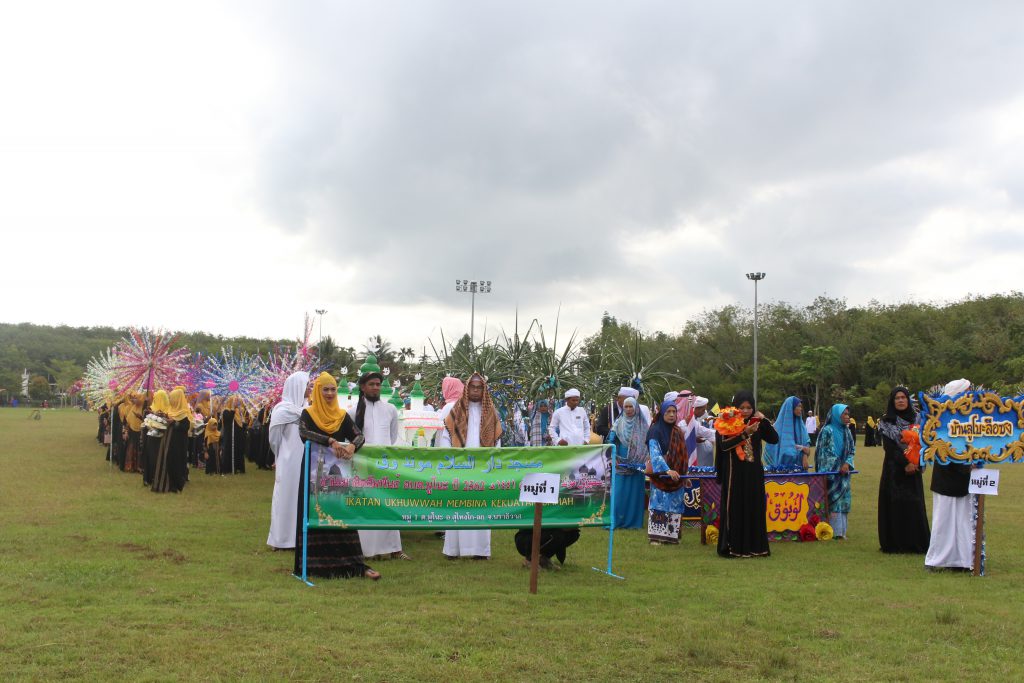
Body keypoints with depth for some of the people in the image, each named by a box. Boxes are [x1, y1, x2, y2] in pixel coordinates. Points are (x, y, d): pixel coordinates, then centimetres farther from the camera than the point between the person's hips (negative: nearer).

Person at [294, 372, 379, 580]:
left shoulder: (343, 416, 7)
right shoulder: (308, 413, 0)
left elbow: (359, 436, -4)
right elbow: (304, 433, -19)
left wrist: (352, 446, -27)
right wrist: (330, 441, -32)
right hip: (313, 472, -2)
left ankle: (356, 564, -4)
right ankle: (313, 563, 10)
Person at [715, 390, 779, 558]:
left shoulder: (756, 424, 8)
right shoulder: (726, 423, -5)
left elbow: (774, 439, 0)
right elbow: (724, 445, -20)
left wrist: (764, 421, -10)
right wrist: (745, 433, -25)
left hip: (754, 474, 4)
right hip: (734, 474, -4)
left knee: (755, 509, 6)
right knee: (734, 509, -2)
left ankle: (755, 546, 13)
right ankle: (732, 547, 4)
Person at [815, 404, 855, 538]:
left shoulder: (846, 432, 11)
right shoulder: (827, 431, -7)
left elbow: (852, 450, 12)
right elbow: (821, 452, -9)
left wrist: (847, 464, -7)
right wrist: (824, 472, -14)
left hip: (843, 471, 6)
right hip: (830, 471, -6)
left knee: (842, 500, 6)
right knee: (831, 501, -7)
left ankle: (841, 531, 11)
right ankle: (833, 531, -5)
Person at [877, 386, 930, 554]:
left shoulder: (917, 420, 8)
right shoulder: (886, 422, 2)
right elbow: (889, 447, -7)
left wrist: (915, 464, -11)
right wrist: (905, 463, -16)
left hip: (913, 469, 2)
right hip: (894, 469, -2)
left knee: (914, 505, -1)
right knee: (894, 505, -4)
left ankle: (916, 543, 3)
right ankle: (894, 543, 1)